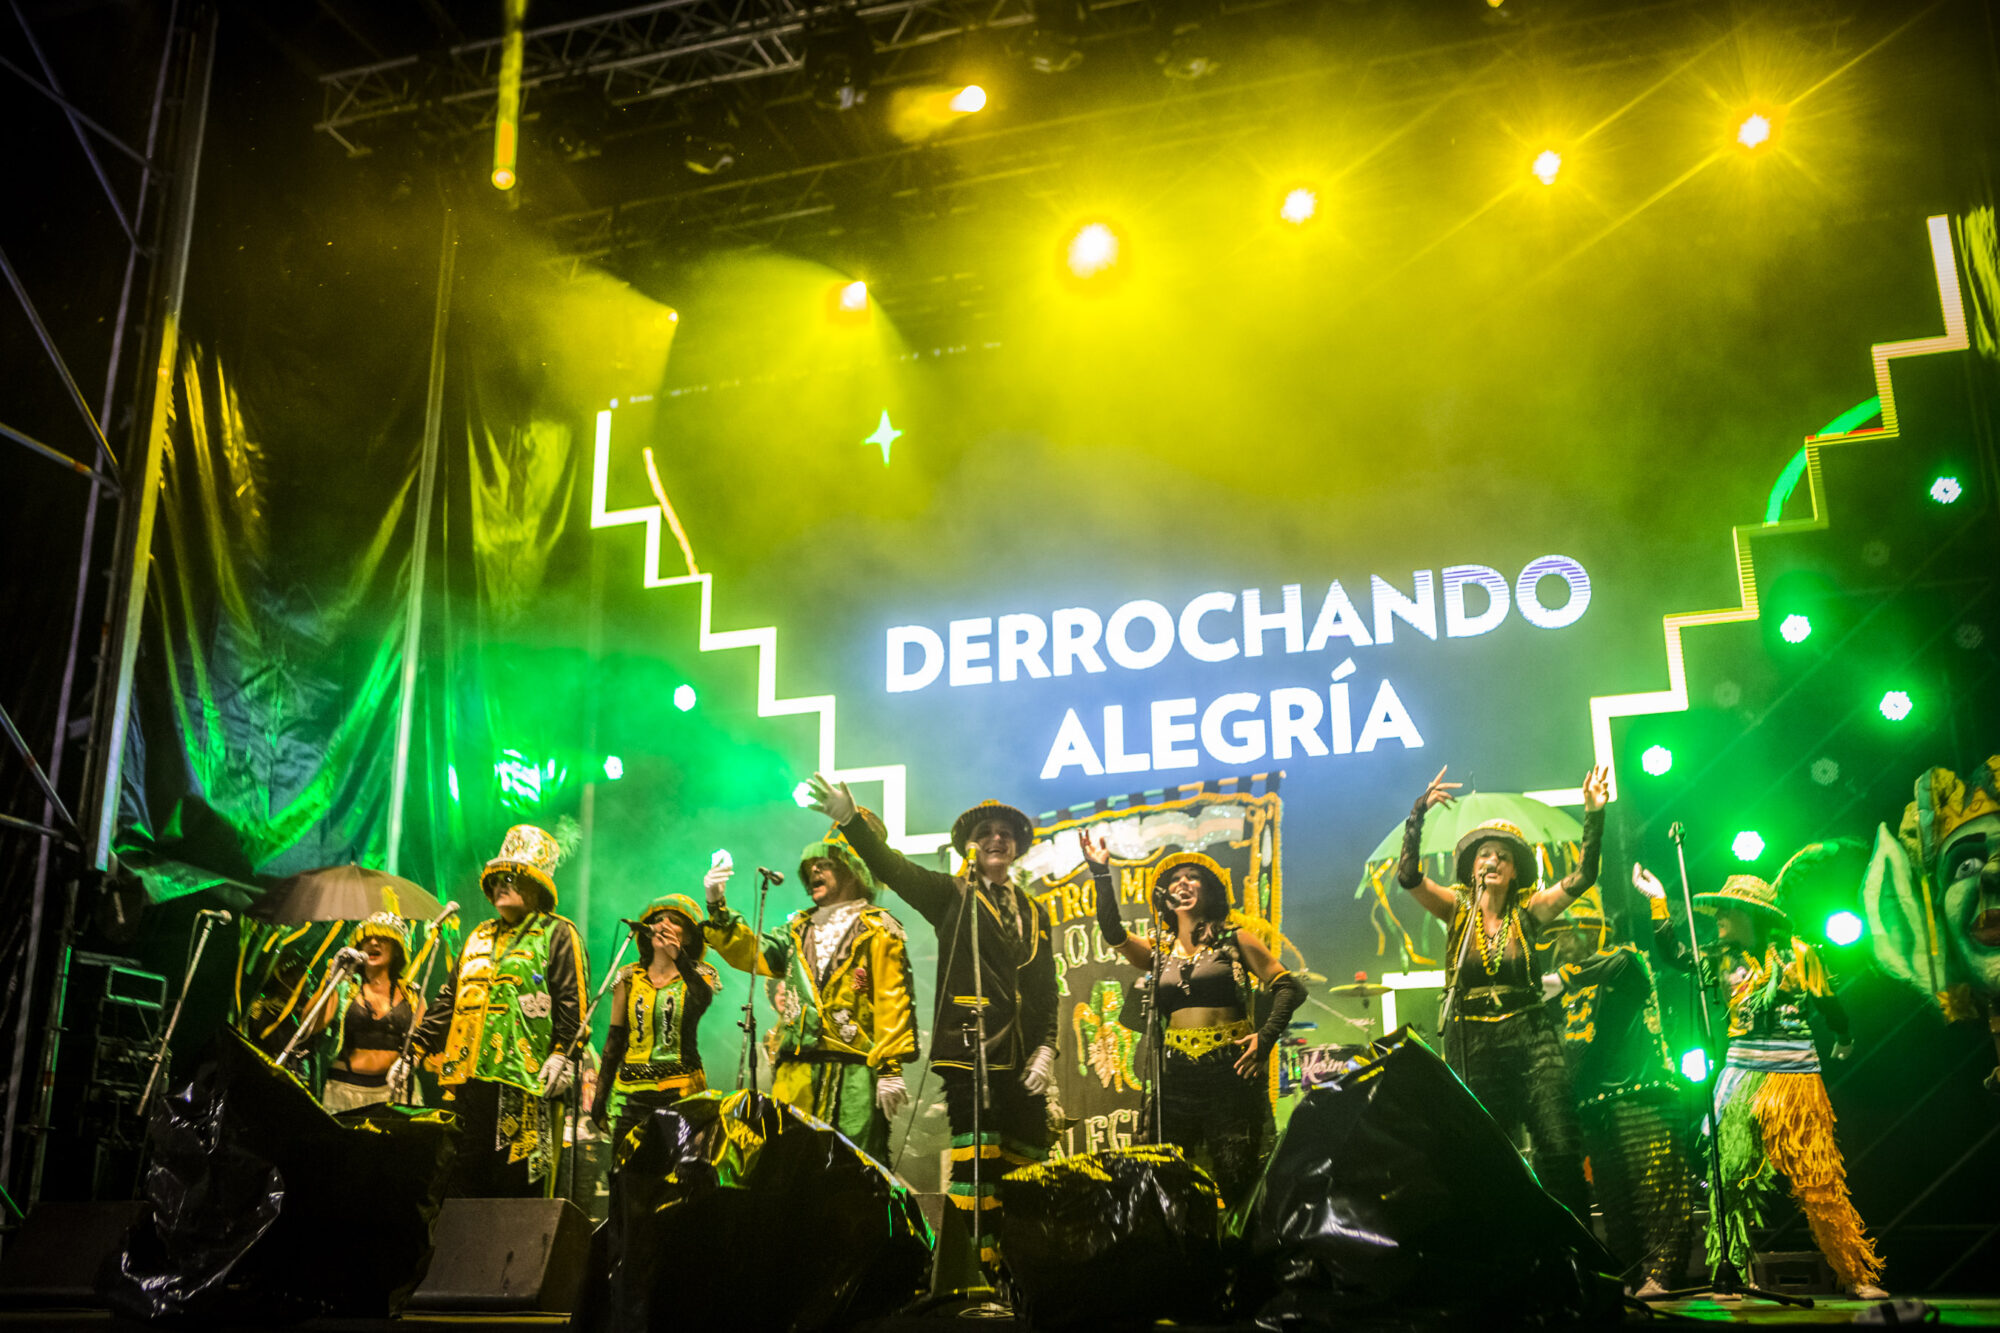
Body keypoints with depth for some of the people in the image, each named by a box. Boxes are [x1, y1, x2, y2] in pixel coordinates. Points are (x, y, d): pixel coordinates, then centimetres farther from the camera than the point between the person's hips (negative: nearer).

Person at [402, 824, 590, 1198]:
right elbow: (448, 1002, 26)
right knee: (463, 1175, 8)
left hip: (522, 1076, -7)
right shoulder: (479, 937, 24)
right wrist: (413, 1051, 19)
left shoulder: (557, 934, 3)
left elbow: (572, 1002, -7)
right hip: (467, 1074, 7)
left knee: (516, 1178, -8)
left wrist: (563, 1054, -19)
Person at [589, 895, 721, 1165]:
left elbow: (704, 1000, -20)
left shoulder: (697, 975, 5)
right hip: (631, 1090, 2)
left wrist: (679, 959, -33)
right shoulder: (629, 978, 11)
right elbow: (615, 1039, 14)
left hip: (681, 1091, -2)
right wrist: (600, 1097, 12)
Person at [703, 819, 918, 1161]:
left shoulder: (878, 929, 2)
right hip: (796, 1071, 5)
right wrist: (718, 909, 0)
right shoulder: (800, 928, 22)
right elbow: (751, 953, 13)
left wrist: (890, 1068, -14)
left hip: (854, 1073, -5)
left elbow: (892, 1001, -6)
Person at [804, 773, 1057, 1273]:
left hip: (1022, 1059, 4)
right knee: (976, 1166, -11)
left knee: (1026, 1169, 3)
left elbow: (1047, 991, 19)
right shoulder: (952, 896, 9)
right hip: (969, 1050, -4)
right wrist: (850, 820, -21)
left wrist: (1046, 1048, 4)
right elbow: (894, 868, -7)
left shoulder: (1035, 913, 21)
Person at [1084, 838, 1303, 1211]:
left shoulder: (1234, 940, 6)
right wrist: (1101, 874, -7)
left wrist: (1266, 1036, -11)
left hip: (1230, 1068, -3)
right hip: (1177, 1073, 3)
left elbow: (1289, 987, 2)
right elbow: (1113, 934, -3)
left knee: (1237, 1179, -7)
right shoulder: (1160, 950, 14)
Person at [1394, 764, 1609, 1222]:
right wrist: (1418, 814, -19)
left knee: (1560, 1150, -9)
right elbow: (1408, 875, -10)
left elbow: (1582, 877, -2)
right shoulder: (1457, 909, 5)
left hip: (1530, 1038, 0)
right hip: (1473, 1043, 0)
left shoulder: (1527, 912, 6)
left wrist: (1594, 814, -10)